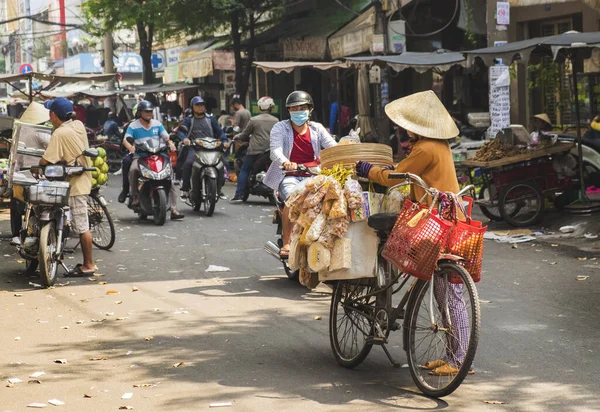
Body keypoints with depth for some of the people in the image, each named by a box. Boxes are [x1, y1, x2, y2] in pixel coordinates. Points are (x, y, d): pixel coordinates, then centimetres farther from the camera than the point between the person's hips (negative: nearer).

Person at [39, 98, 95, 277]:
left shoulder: (59, 134, -19)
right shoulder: (78, 125, 5)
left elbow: (45, 160, -21)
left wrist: (37, 167, -1)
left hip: (75, 183, -9)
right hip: (83, 179, 9)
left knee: (82, 226, -4)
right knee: (81, 226, 14)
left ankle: (88, 265, 0)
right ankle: (86, 262, 20)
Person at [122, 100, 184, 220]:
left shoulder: (157, 124, 13)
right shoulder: (133, 126, 2)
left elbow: (166, 137, 8)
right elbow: (125, 140, -9)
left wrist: (170, 143, -15)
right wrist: (130, 147, -31)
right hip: (140, 157, -3)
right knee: (133, 170, -37)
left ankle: (173, 210, -11)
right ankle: (134, 196, -23)